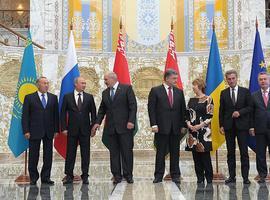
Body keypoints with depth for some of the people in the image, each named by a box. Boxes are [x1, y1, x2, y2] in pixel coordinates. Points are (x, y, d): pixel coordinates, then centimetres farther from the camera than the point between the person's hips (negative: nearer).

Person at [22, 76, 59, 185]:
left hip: (49, 131, 3)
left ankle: (46, 177, 15)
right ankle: (33, 177, 16)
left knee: (48, 156, 5)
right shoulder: (29, 98, 1)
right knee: (33, 156, 4)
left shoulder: (53, 98, 9)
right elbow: (25, 116, -2)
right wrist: (26, 131, -9)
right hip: (34, 131, -2)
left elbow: (56, 114, 8)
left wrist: (56, 130, 2)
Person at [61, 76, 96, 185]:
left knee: (85, 153, 4)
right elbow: (63, 113, 2)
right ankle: (69, 176, 12)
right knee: (70, 153, 4)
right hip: (72, 130, -1)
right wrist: (64, 128, -5)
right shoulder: (67, 97, 3)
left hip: (85, 130, 1)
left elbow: (93, 113, 8)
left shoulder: (89, 97, 6)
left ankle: (85, 176, 12)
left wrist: (93, 126, 1)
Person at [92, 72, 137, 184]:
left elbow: (133, 105, -6)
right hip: (110, 127, 5)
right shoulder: (105, 93, 15)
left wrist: (131, 121, -14)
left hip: (125, 126, -5)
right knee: (113, 152, 5)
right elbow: (102, 109, 17)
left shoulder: (127, 88, -1)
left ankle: (128, 175, 9)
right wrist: (98, 122, 4)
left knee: (127, 151, 0)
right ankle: (117, 175, 12)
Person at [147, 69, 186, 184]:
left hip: (176, 128, 3)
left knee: (175, 153, 7)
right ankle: (158, 175, 9)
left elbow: (183, 110, 13)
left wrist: (183, 125, 5)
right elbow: (151, 109, -4)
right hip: (161, 127, -3)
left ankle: (175, 175, 15)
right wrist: (153, 124, -11)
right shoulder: (155, 91, 0)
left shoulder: (179, 92, 12)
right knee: (160, 153, 2)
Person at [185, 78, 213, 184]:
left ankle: (209, 178, 5)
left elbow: (210, 116, -8)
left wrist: (200, 125, -15)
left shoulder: (208, 99, -4)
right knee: (196, 155, 5)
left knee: (205, 154, -4)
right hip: (193, 130, 5)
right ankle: (199, 178, 13)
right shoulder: (191, 100, 13)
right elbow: (188, 114, 13)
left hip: (203, 130, -5)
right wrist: (189, 124, -5)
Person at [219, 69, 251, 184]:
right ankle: (232, 176, 11)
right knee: (230, 152, 6)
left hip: (242, 125, -2)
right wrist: (221, 125, 1)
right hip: (229, 126, 2)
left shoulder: (245, 91, 3)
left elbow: (250, 107, 2)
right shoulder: (224, 93, 8)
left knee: (244, 152, -1)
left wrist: (240, 112, -14)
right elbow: (221, 110, 8)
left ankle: (245, 177, 4)